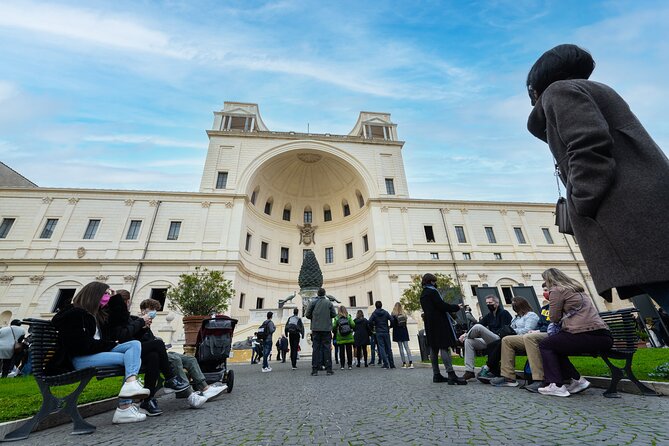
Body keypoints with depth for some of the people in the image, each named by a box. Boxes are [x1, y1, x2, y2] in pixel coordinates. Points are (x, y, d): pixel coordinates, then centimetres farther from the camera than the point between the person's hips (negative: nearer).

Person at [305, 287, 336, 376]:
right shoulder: (329, 302, 0)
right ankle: (328, 369, 5)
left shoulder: (313, 302, -1)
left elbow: (307, 315, -1)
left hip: (316, 328, 0)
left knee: (316, 348, 5)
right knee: (326, 348, 5)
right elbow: (334, 314, 2)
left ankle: (315, 370, 6)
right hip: (327, 328, 0)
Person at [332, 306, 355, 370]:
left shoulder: (336, 318, -5)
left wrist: (335, 332, 11)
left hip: (340, 338, 0)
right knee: (349, 351, 9)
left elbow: (334, 327, -8)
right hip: (349, 337, 0)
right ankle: (350, 365, 9)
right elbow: (353, 325, -10)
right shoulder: (349, 317, -3)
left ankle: (342, 365, 9)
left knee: (341, 352, 8)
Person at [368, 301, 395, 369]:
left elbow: (370, 322, -15)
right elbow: (392, 320, -8)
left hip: (379, 333, -2)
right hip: (386, 332, 2)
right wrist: (390, 327, 8)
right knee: (388, 348, 10)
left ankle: (386, 364, -4)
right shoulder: (386, 312, 1)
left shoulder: (374, 313, -4)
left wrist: (373, 327, 4)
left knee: (381, 348, 2)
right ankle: (392, 364, 13)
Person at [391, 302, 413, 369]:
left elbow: (392, 324, -9)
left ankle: (404, 363, 5)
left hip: (397, 332, -4)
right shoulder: (404, 314, 2)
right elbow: (405, 323, 6)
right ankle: (410, 362, -2)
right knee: (406, 347, 6)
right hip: (404, 331, 4)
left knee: (401, 348, 4)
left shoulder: (393, 315, -10)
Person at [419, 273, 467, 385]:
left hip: (430, 325, 9)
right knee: (444, 347, -10)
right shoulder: (432, 291, -9)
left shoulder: (422, 294, 18)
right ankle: (451, 374, -14)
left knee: (434, 349, 8)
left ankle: (436, 375, 12)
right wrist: (456, 307, -4)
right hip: (439, 323, -8)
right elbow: (442, 305, -16)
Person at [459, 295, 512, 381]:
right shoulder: (488, 316, 22)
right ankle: (469, 371, -19)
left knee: (478, 327, -31)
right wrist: (466, 334, -3)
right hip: (489, 341, 8)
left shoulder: (504, 313, 1)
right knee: (468, 341, -15)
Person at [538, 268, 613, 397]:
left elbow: (554, 318, 0)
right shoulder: (577, 288, 22)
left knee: (545, 345, 5)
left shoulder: (557, 290, -3)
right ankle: (577, 380, 12)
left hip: (587, 336, -8)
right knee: (556, 347, 21)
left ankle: (556, 385, -3)